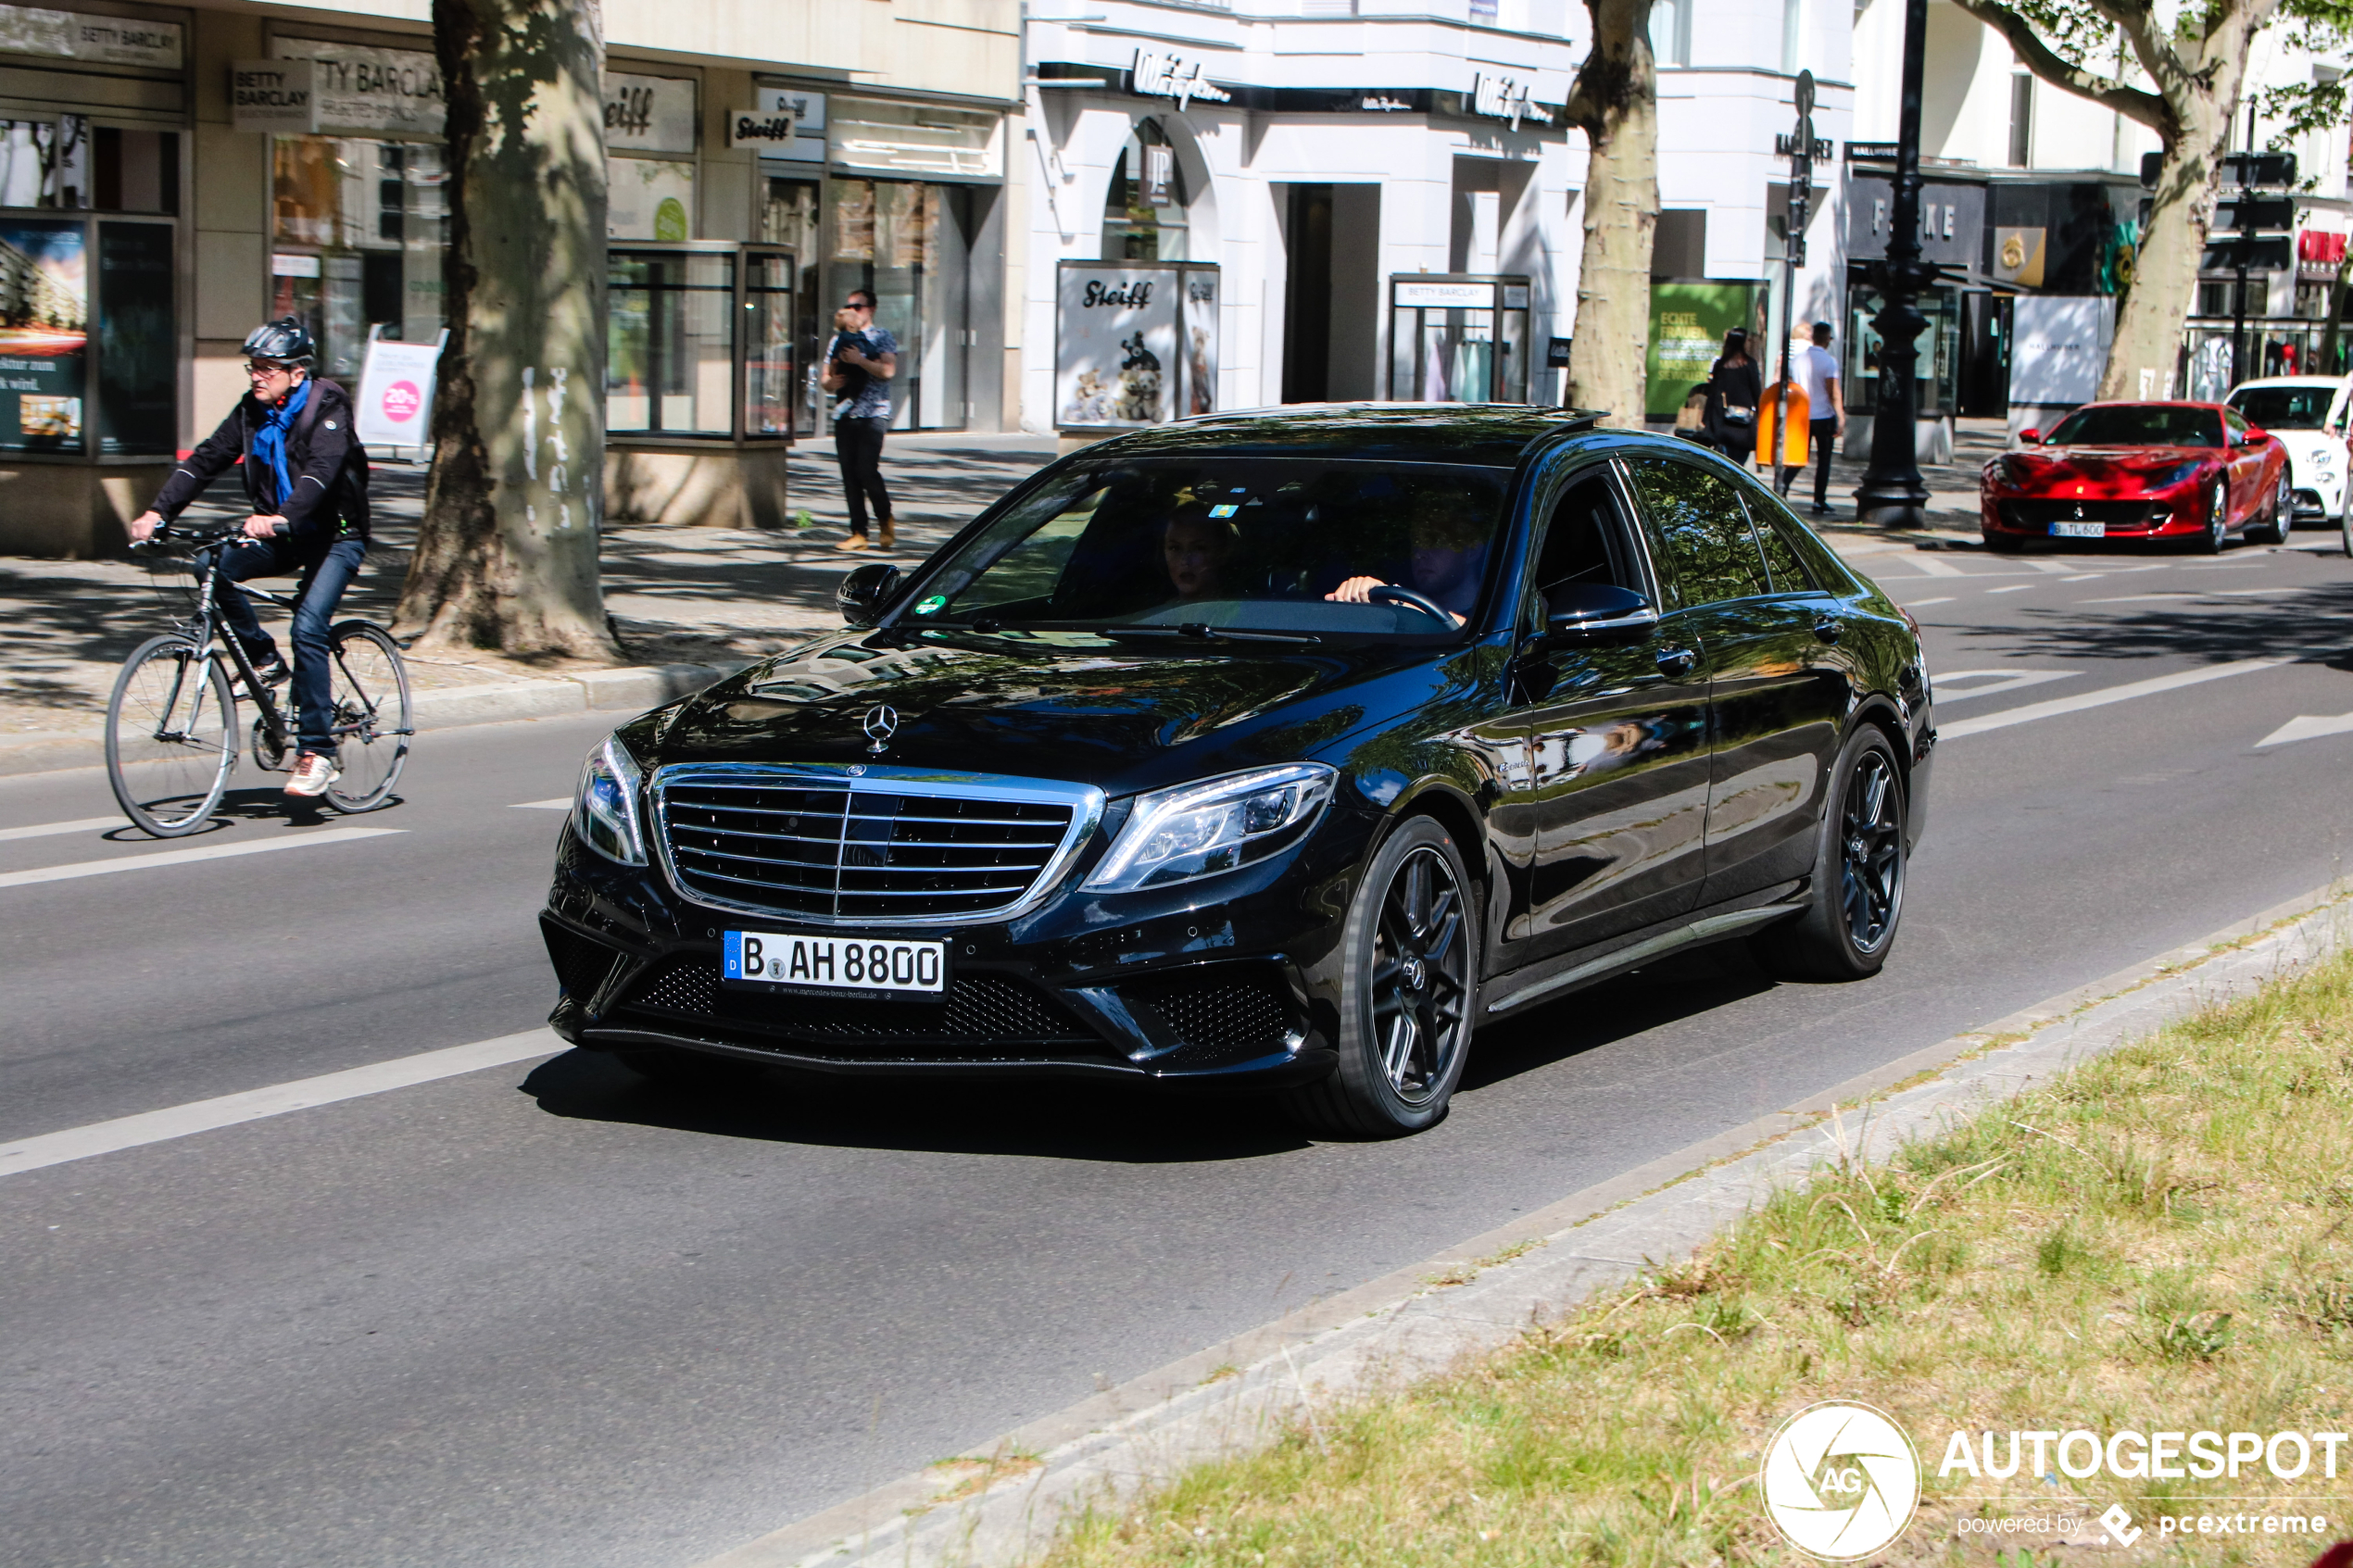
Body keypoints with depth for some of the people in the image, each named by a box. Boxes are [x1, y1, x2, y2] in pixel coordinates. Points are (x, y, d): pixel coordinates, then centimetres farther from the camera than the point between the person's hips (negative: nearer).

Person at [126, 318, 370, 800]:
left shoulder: (327, 407, -17)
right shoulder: (252, 411, 1)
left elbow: (321, 471, -33)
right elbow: (206, 459, -5)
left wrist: (280, 518, -50)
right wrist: (158, 512, -19)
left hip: (336, 535, -6)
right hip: (282, 535, 6)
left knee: (308, 628, -23)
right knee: (215, 564, -21)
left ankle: (317, 751, -18)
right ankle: (263, 660, -2)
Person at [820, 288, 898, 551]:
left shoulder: (882, 337, 3)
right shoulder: (838, 339, 18)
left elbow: (888, 371, -11)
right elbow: (825, 377, 18)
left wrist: (860, 361, -18)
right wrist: (829, 382, -4)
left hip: (872, 413, -5)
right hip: (844, 414, 5)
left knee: (867, 470, -14)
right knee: (849, 476, 1)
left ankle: (885, 518, 9)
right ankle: (858, 533, 4)